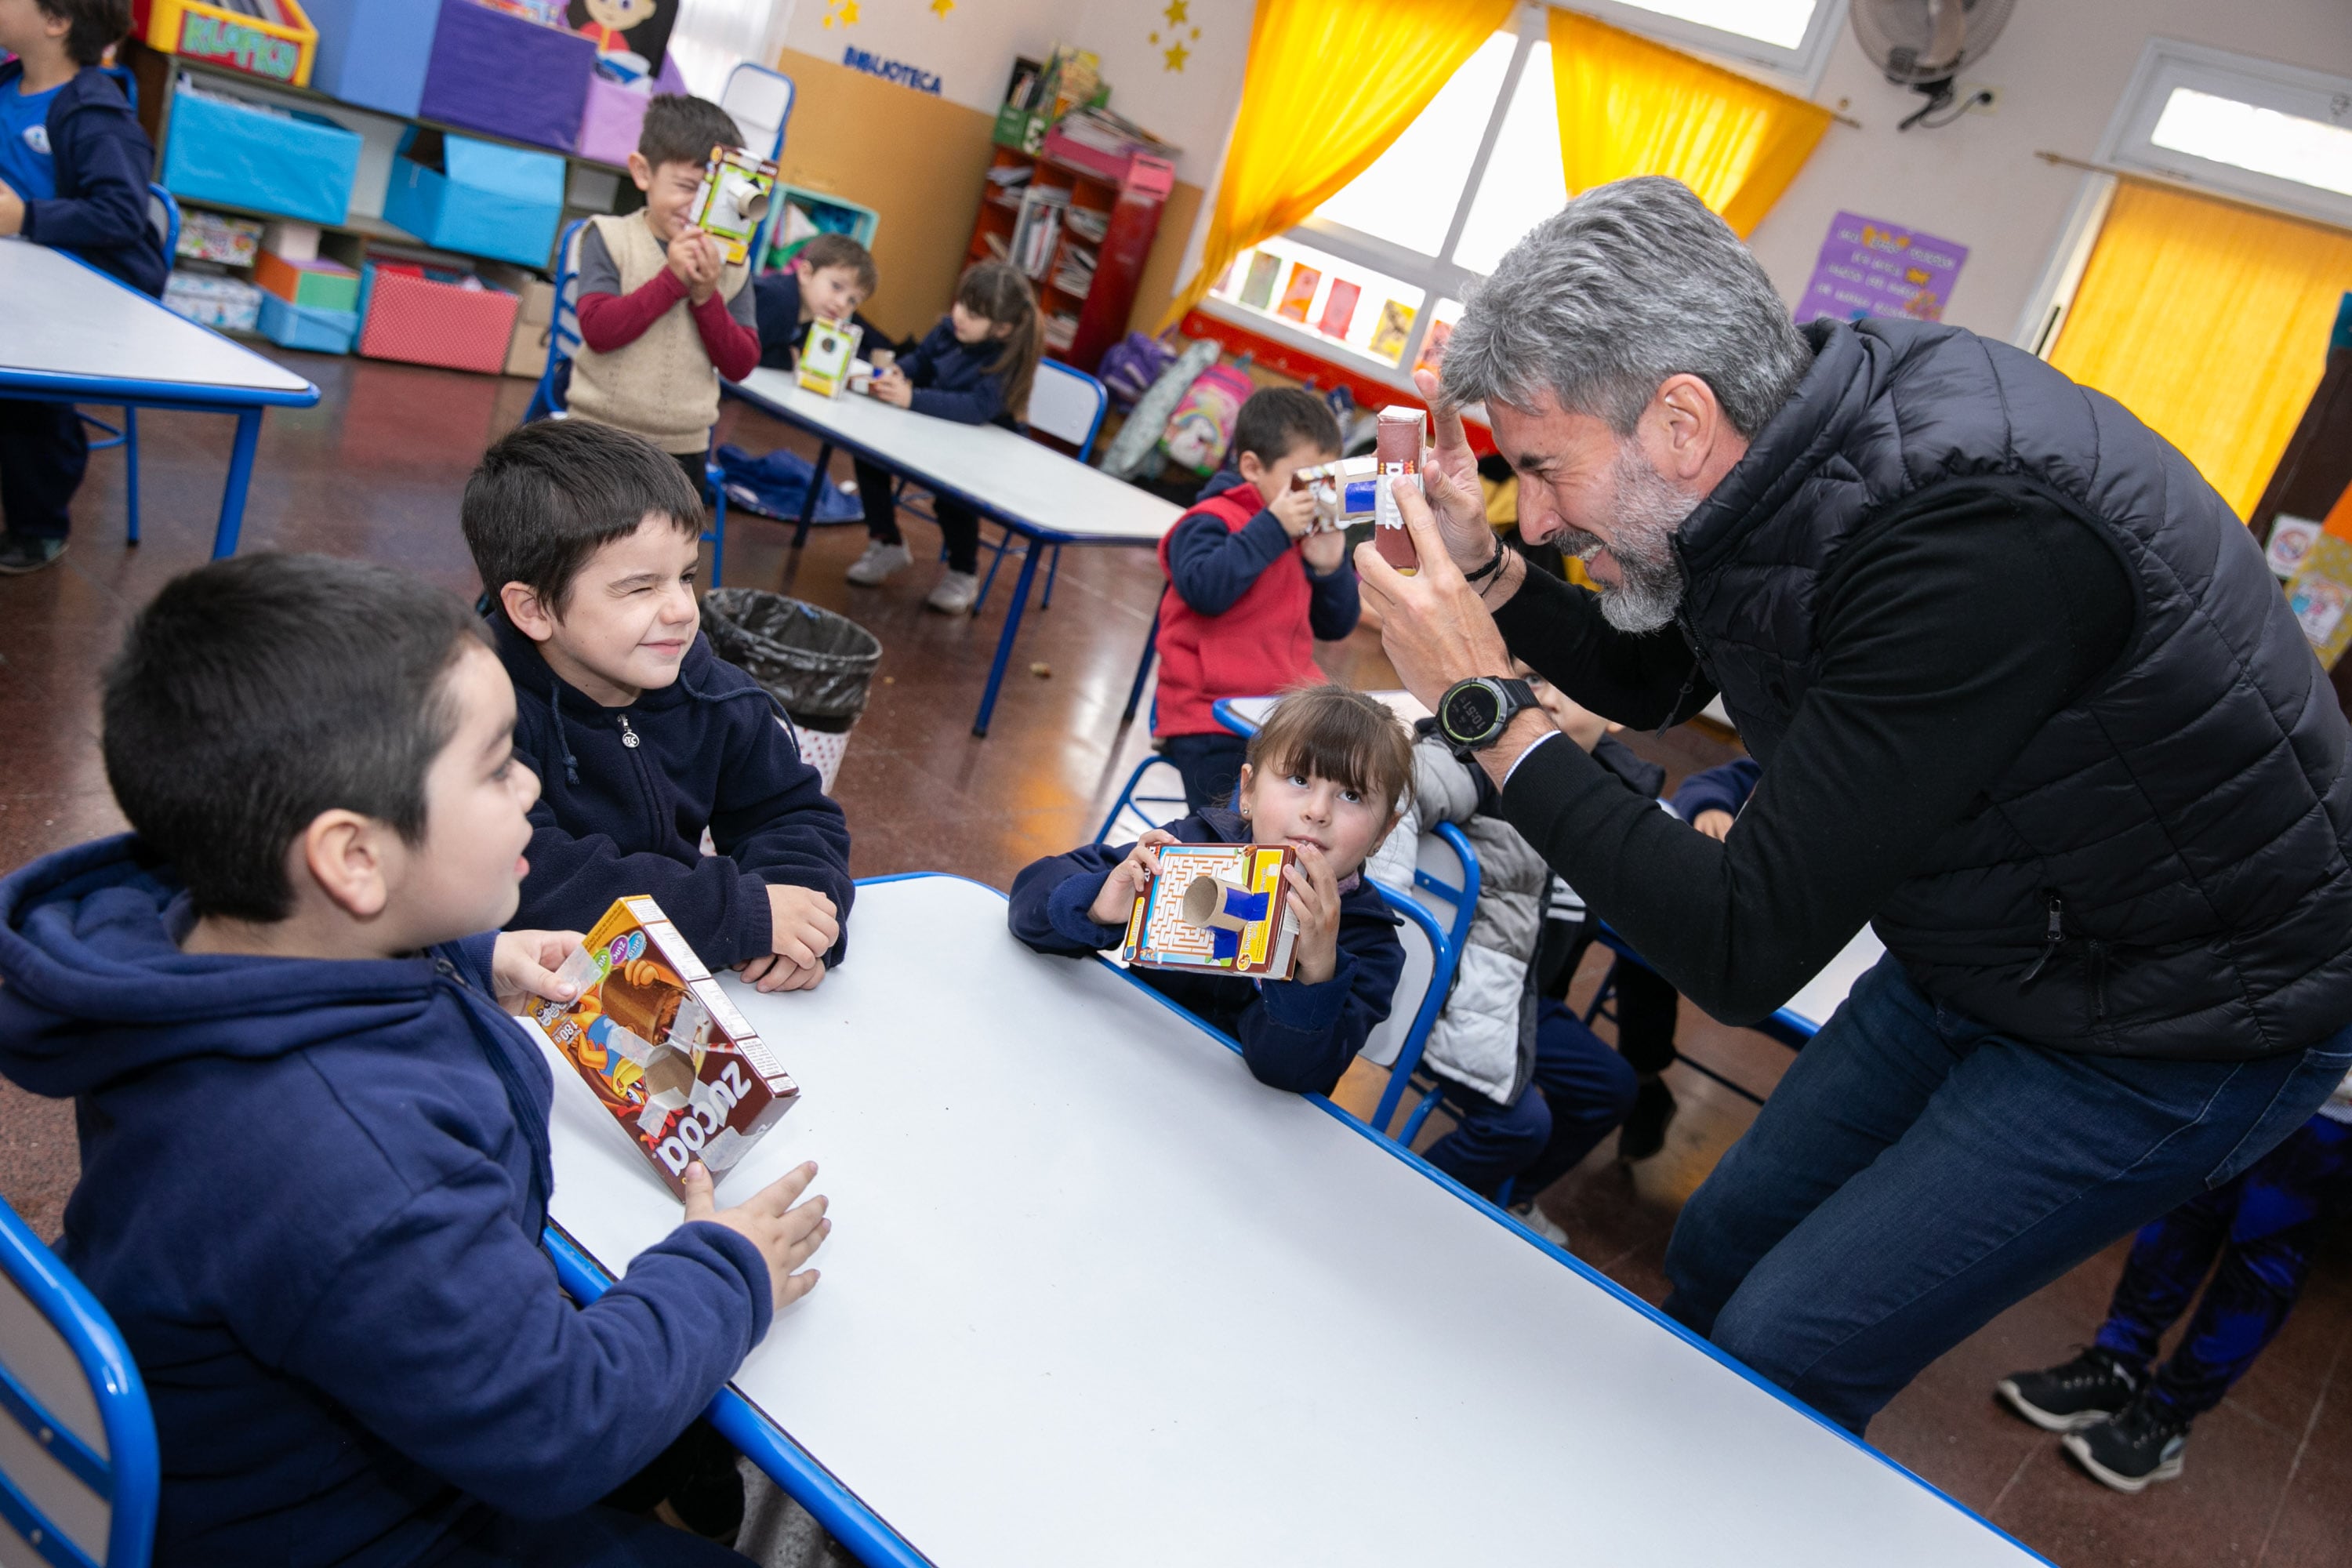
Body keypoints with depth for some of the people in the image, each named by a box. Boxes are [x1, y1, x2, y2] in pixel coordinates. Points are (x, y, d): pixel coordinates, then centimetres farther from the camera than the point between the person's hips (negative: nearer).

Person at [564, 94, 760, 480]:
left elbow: (741, 365, -4)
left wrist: (707, 297, -18)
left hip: (683, 450, 3)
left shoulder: (731, 264, 0)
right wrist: (672, 278, -22)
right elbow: (597, 329, -19)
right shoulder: (611, 239, -6)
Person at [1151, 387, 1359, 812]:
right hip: (1211, 722, -6)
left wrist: (1331, 568, -1)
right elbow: (1204, 589, -26)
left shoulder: (1306, 539, 15)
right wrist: (1272, 529, -23)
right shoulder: (1212, 521, -6)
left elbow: (1336, 628, 18)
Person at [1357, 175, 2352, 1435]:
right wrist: (1484, 570, -7)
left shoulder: (1977, 539, -37)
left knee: (1780, 1360, -7)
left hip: (2173, 1032, -8)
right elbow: (1650, 683, 10)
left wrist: (1486, 709, -29)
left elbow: (1743, 955, -34)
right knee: (1715, 1255, 15)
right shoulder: (1783, 448, -10)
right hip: (1969, 959, 8)